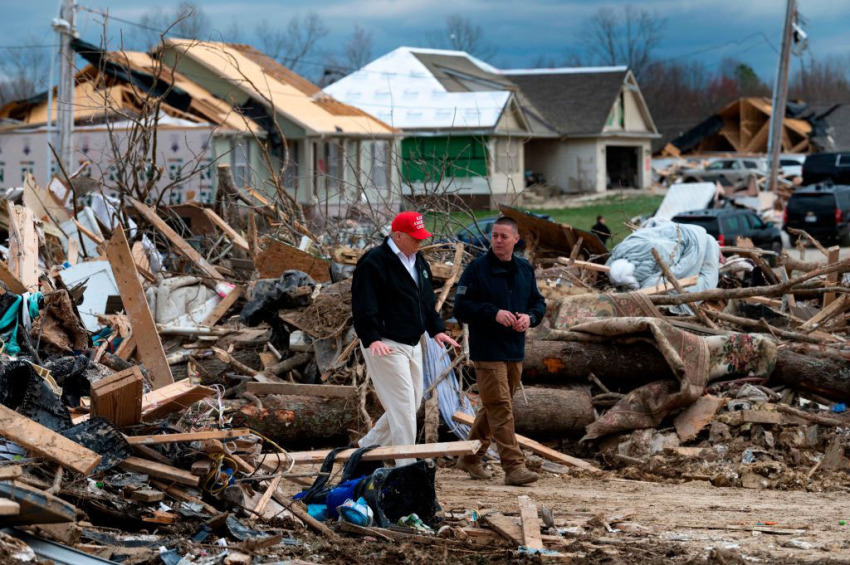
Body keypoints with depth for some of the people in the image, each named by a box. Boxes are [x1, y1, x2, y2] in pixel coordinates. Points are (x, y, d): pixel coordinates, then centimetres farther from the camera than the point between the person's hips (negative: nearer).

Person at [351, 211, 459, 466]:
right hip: (385, 346, -9)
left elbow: (428, 300, 23)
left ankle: (366, 447, 27)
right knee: (402, 406, -12)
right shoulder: (373, 263, -14)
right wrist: (372, 338, -29)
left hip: (412, 344, 9)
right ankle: (407, 468, -9)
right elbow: (363, 306, -19)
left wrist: (436, 329, 10)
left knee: (412, 404, 13)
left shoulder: (418, 262, 15)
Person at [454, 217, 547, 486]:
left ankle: (471, 458, 28)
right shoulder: (477, 269, -7)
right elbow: (461, 307, -10)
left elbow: (538, 303, 17)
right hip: (488, 351, -6)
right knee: (501, 409, -11)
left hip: (515, 352, 7)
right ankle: (514, 466, -13)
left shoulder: (525, 269, 11)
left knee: (493, 408, 15)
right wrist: (494, 313, -22)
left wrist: (530, 317, -6)